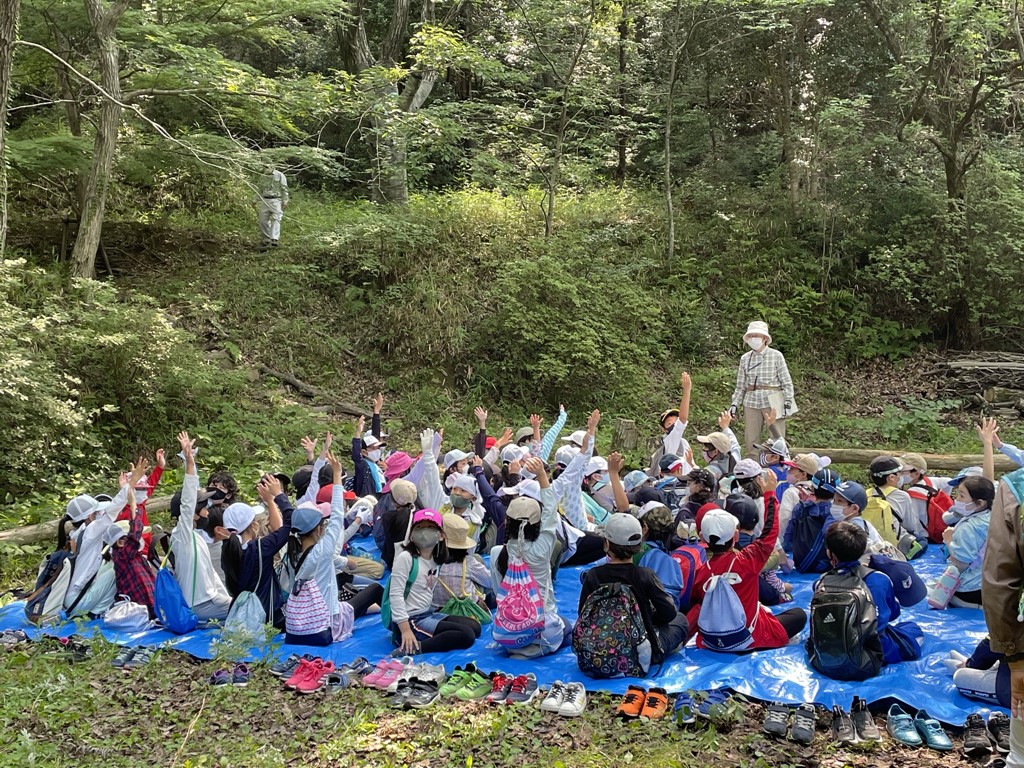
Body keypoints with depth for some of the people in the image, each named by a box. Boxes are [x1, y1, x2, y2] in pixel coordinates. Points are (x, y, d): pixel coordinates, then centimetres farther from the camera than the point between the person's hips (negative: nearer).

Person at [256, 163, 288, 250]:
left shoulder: (279, 175, -2)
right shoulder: (262, 177, 13)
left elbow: (284, 189, -3)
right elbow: (260, 190, 22)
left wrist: (285, 201, -9)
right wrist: (256, 201, 16)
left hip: (276, 200, -5)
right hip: (265, 200, 5)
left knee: (275, 220, -14)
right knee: (263, 221, 2)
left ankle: (274, 240, -24)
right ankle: (265, 240, 11)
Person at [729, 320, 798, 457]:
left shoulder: (776, 356, 0)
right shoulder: (745, 358, 9)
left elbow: (787, 382, 0)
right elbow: (740, 385, 14)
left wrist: (787, 403, -8)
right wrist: (734, 404, 6)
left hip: (772, 402, -3)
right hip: (751, 402, 3)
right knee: (750, 441, 4)